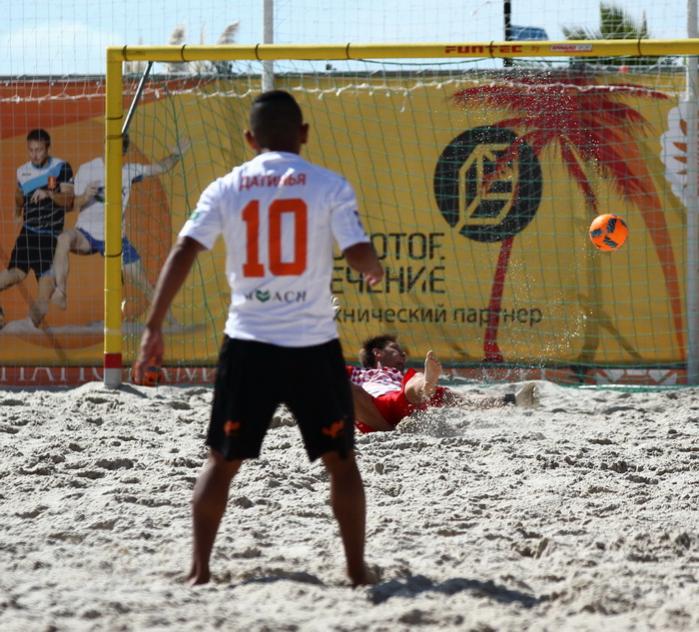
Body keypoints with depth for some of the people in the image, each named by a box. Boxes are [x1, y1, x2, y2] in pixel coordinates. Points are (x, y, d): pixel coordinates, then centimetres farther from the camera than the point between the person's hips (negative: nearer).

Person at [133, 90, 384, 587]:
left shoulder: (226, 189, 3)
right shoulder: (330, 186, -1)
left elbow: (184, 253, -4)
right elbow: (359, 254, -8)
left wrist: (154, 327, -3)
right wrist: (376, 269, 16)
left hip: (248, 344, 1)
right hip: (313, 345, -1)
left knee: (222, 461, 13)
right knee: (340, 460, 13)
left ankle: (200, 570, 8)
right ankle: (357, 570, 13)